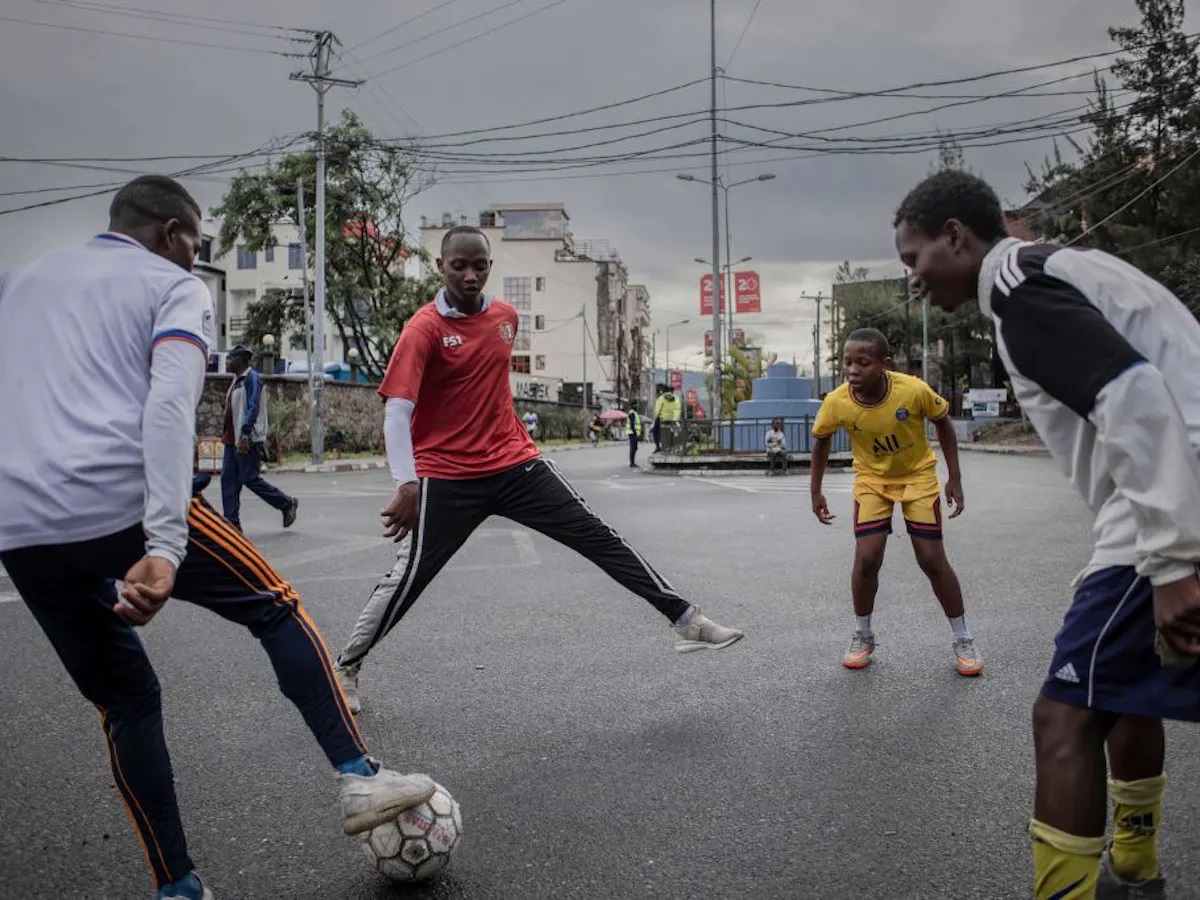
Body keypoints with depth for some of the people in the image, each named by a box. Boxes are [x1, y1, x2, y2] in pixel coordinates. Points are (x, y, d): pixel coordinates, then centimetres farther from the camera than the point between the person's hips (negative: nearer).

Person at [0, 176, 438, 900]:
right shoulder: (176, 287, 6)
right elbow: (170, 406, -12)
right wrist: (164, 547, -21)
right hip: (127, 505, -5)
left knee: (125, 702, 19)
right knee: (276, 607, 15)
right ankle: (359, 778, 10)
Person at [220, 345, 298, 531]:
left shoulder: (252, 378, -11)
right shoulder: (237, 380, 19)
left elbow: (253, 408, -20)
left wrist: (244, 435, -26)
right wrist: (226, 435, 20)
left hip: (248, 440, -9)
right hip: (232, 440, 10)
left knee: (250, 479, -7)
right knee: (228, 479, 3)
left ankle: (287, 504, 8)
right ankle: (232, 522, 5)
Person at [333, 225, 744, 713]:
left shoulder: (506, 315, 6)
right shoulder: (423, 328, -13)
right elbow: (396, 411, -22)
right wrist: (406, 485, -33)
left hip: (515, 463, 5)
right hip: (446, 478, -5)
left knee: (598, 536, 1)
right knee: (409, 578, -1)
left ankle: (686, 620, 7)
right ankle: (346, 667, 22)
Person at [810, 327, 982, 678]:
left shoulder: (914, 390, -29)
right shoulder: (836, 403, -24)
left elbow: (943, 422, -9)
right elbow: (821, 440, -2)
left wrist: (954, 478, -9)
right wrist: (816, 492, 1)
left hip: (918, 476, -1)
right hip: (872, 480, 1)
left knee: (932, 559, -2)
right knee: (866, 558, -8)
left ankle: (963, 640, 14)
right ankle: (862, 636, 14)